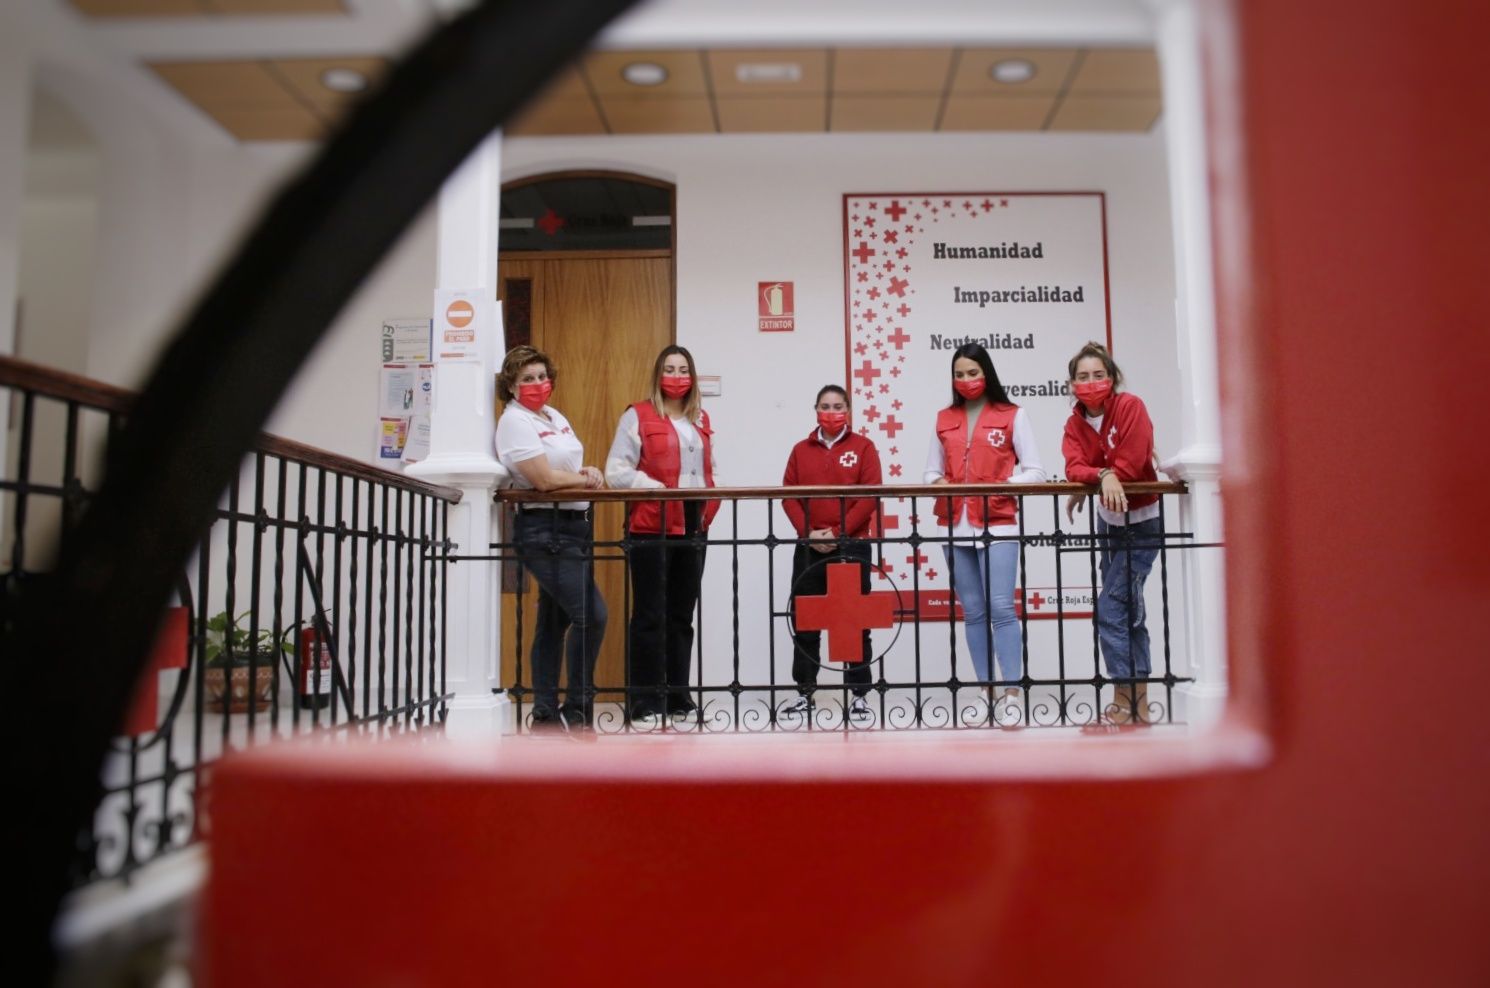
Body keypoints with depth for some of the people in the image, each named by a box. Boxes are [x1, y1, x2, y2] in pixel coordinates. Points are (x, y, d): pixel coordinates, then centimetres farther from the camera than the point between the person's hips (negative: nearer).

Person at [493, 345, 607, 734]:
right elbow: (544, 478, -19)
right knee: (591, 615, -14)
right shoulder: (515, 421, -10)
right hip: (545, 530, -9)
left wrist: (588, 472, -1)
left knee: (556, 619, 12)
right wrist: (585, 479, -4)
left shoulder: (555, 416, 17)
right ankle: (577, 710, -1)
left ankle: (546, 714, 19)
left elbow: (571, 466, 22)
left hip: (573, 527, 9)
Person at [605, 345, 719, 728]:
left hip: (693, 528, 6)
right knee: (650, 615, -4)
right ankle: (644, 703, 2)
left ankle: (677, 696, 20)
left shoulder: (701, 420, 18)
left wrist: (711, 499, 3)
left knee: (682, 615, 11)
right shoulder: (637, 415, -1)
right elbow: (616, 471, -8)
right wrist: (658, 488, -19)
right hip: (651, 528, -6)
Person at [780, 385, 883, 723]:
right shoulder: (801, 450, 11)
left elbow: (870, 496, -5)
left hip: (851, 545, -2)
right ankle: (804, 692, 14)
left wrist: (839, 532, -13)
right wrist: (808, 533, -11)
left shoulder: (862, 446, 3)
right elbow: (789, 497, 4)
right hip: (809, 546, 3)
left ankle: (860, 693, 8)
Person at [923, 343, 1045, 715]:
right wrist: (939, 484, -7)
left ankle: (1012, 690, -6)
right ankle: (988, 688, 13)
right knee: (972, 612, 6)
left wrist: (1003, 485, -14)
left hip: (997, 525, -4)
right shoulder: (944, 419, 15)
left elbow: (1035, 471, 1)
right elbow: (932, 470, 16)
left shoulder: (1012, 415, 4)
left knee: (1001, 608, -11)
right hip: (955, 527, 4)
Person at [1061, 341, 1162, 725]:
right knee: (1127, 611, 13)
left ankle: (1125, 705, -5)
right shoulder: (1075, 422, 1)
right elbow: (1074, 468, -14)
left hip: (1141, 523, -7)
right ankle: (1139, 705, 23)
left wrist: (1088, 486, -16)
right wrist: (1102, 476, -33)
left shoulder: (1130, 406, -16)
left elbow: (1130, 466, -24)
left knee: (1111, 609, -13)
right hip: (1109, 521, 8)